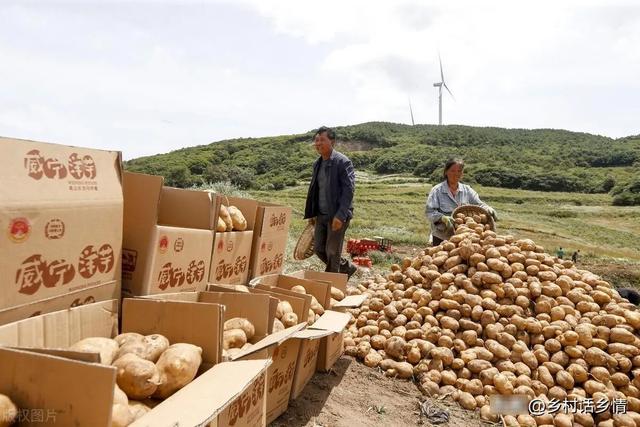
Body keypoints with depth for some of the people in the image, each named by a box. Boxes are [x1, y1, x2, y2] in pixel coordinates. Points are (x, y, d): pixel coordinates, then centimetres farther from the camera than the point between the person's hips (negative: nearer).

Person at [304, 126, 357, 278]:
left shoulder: (343, 162, -13)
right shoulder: (317, 163, 11)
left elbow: (349, 190, -18)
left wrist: (340, 215, -24)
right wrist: (311, 213, 14)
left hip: (337, 215, -8)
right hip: (321, 215, 8)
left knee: (332, 252, 2)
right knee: (318, 249, 12)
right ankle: (347, 268, 33)